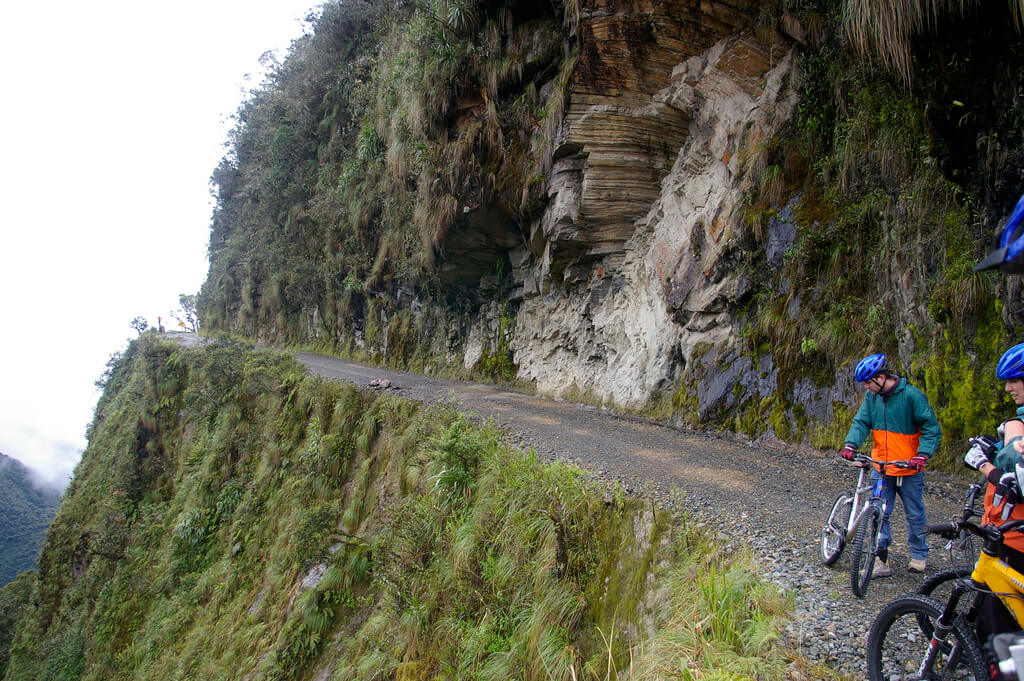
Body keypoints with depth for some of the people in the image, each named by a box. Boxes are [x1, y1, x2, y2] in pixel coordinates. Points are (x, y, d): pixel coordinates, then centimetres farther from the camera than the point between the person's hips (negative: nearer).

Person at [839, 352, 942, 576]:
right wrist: (851, 445, -20)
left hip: (910, 469, -4)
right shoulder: (872, 396, 2)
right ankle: (880, 561, 6)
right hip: (881, 467, 4)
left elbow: (932, 428, -12)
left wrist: (922, 455, -25)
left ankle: (919, 556, 31)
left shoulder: (912, 395, -13)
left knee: (915, 515, 11)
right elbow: (861, 422, -1)